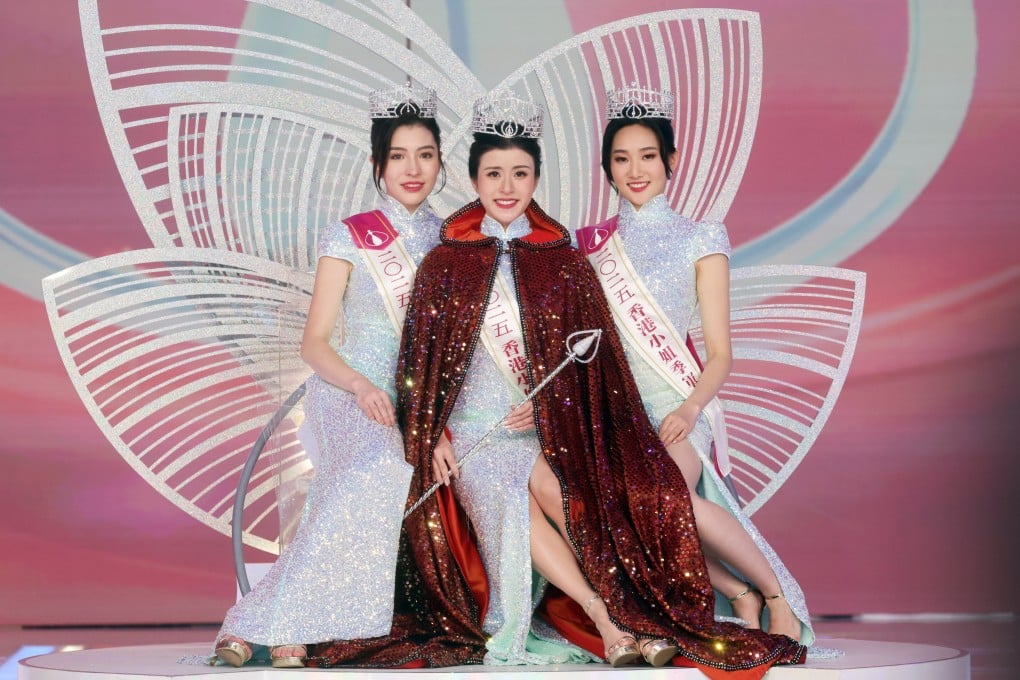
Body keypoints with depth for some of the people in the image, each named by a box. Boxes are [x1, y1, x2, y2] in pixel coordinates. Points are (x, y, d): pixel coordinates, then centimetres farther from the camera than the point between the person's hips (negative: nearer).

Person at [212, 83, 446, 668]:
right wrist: (362, 387, -19)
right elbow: (314, 342, 1)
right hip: (353, 394, -4)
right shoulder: (350, 238, 4)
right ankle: (283, 628, -34)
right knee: (385, 463, -37)